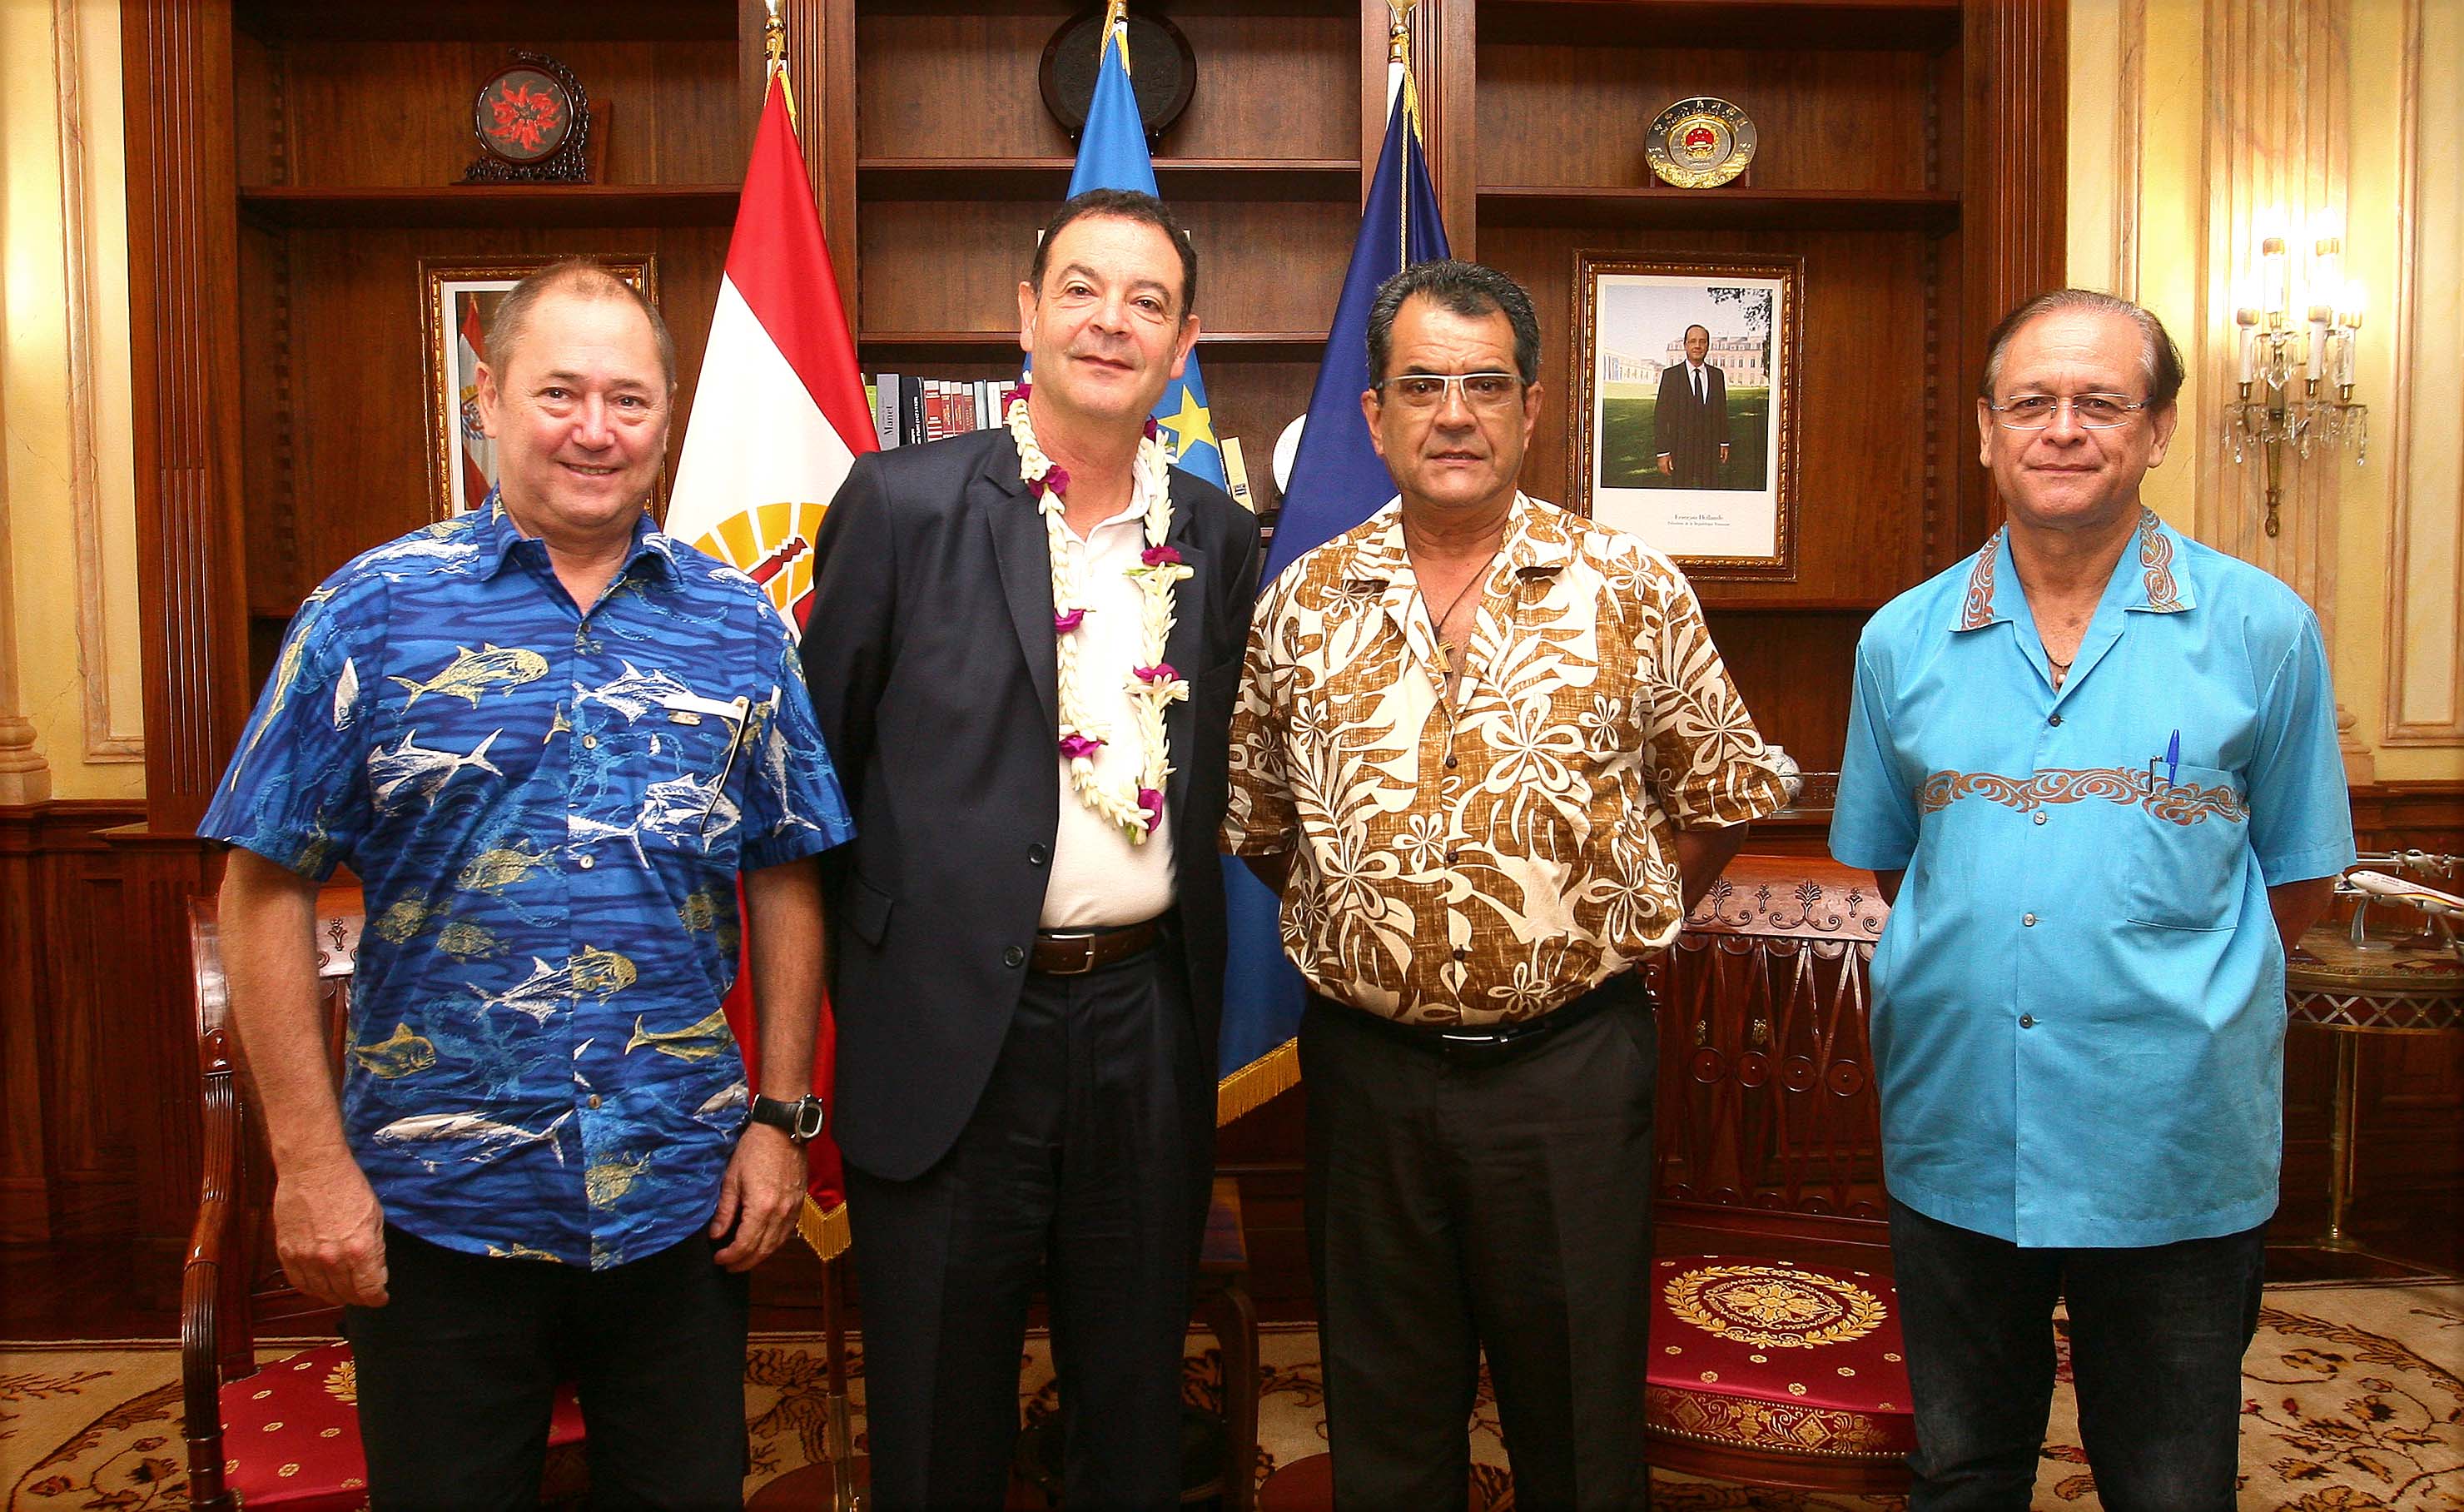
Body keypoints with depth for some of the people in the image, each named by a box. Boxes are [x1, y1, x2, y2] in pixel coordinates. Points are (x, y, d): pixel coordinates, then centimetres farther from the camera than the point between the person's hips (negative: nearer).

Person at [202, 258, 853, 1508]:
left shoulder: (737, 625, 3)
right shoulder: (373, 609, -5)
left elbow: (785, 879, 6)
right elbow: (267, 889, -5)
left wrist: (782, 1116, 2)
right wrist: (311, 1163, -8)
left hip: (683, 1202, 2)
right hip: (434, 1206, -2)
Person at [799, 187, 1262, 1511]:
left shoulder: (1220, 536, 6)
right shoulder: (903, 504, -5)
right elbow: (822, 760, -1)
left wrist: (1195, 983, 9)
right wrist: (858, 978, 0)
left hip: (1147, 1020, 3)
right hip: (951, 1026, -3)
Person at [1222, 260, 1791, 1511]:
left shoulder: (1631, 593, -2)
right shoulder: (1302, 604, 3)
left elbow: (1719, 799, 6)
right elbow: (1257, 822, 13)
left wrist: (1609, 925, 0)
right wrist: (1353, 924, 5)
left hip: (1570, 1064, -1)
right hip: (1367, 1067, 2)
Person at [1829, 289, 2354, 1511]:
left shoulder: (2262, 630, -3)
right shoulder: (1902, 641, 2)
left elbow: (2296, 880, 4)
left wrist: (2166, 987, 0)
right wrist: (1976, 965, 4)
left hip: (2174, 1160, -1)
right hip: (1955, 1143, 2)